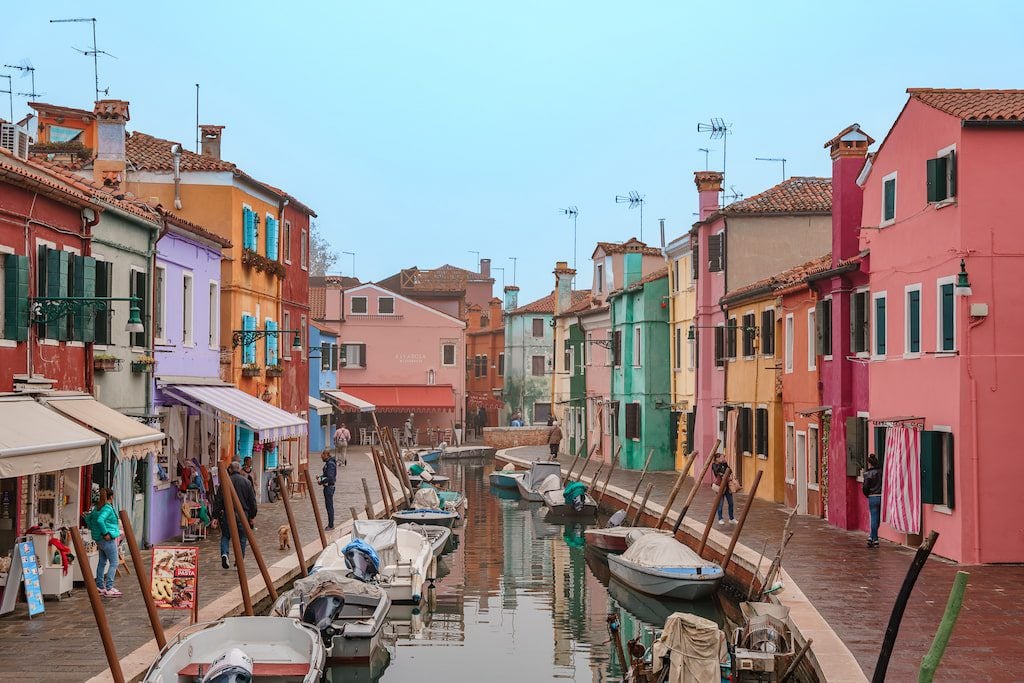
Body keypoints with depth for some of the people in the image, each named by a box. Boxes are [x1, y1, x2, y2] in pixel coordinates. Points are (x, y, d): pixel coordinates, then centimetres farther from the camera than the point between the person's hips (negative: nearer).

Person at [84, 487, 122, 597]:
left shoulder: (97, 508, 12)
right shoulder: (108, 508, -15)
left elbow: (88, 519, 19)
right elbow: (100, 520, -29)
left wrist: (93, 530, 19)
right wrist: (105, 533, -23)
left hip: (99, 539, 10)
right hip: (108, 539, -10)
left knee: (102, 561, 16)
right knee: (114, 562, -5)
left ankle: (100, 586, 22)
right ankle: (109, 588, -9)